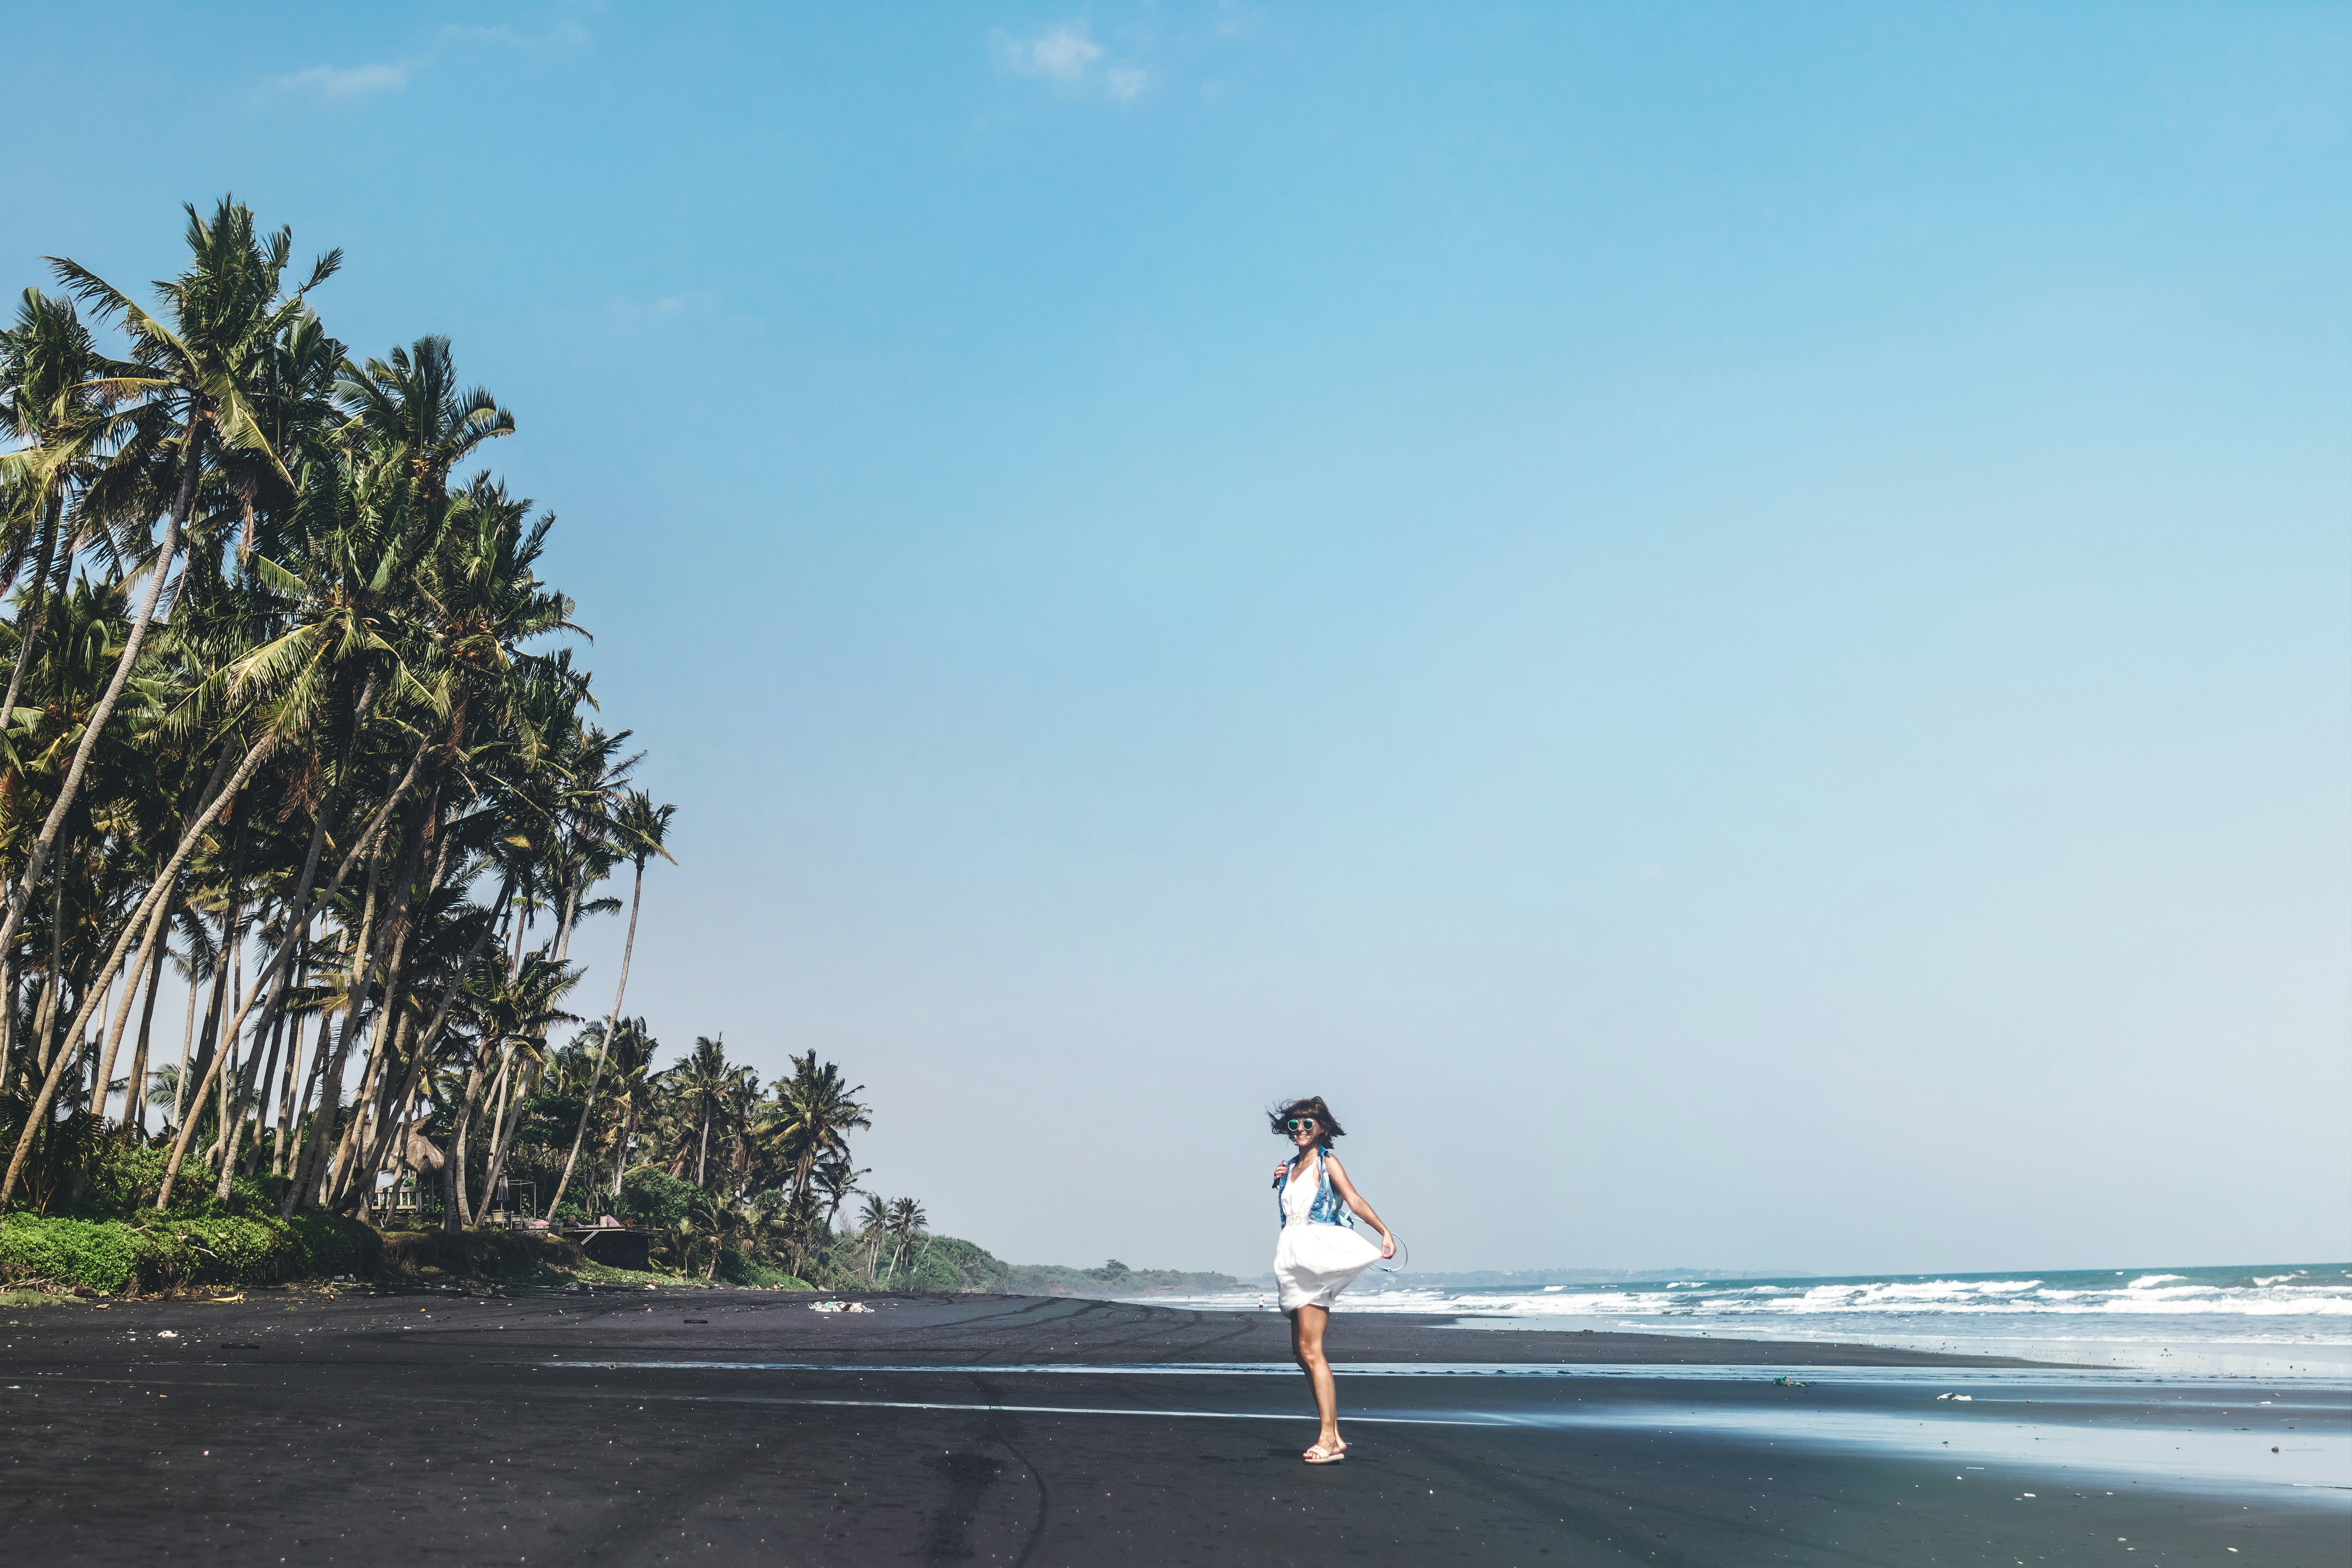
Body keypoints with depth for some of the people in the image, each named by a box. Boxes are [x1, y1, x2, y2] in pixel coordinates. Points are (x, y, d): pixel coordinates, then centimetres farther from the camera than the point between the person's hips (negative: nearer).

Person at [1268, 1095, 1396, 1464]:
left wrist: (1384, 1231, -28)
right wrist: (1280, 1183, 9)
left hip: (1317, 1253, -8)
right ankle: (1332, 1434, 14)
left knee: (1311, 1349, -14)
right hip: (1295, 1260, 8)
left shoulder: (1327, 1162, -2)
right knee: (1300, 1350, 8)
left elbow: (1355, 1201, -14)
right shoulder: (1292, 1167, 18)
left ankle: (1329, 1441, -13)